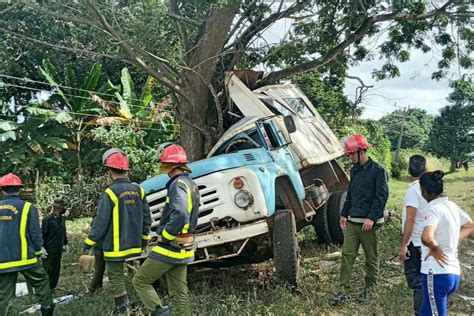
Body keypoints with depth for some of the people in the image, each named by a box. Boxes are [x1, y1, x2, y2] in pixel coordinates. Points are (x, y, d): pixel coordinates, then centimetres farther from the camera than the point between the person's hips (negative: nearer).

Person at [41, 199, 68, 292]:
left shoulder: (62, 219, 9)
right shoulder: (47, 219, -12)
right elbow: (43, 234, -12)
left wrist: (65, 243, 20)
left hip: (59, 249, 7)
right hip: (49, 250, -7)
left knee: (56, 269, 11)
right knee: (47, 270, -1)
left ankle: (52, 287, 21)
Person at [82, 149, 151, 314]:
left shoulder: (110, 193, -16)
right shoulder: (138, 190, 1)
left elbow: (101, 223, -14)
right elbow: (146, 218, 7)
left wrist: (88, 243, -1)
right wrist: (144, 238, 20)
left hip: (115, 246, -5)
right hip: (133, 244, 5)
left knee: (116, 278, 7)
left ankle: (123, 310, 13)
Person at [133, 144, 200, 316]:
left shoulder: (178, 184, -17)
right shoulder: (191, 185, 13)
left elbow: (179, 216, -31)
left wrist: (164, 236, -19)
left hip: (170, 247, -9)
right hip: (183, 249, 9)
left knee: (140, 281, 5)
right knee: (179, 294, 12)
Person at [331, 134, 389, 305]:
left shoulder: (377, 170, -9)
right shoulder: (354, 170, 13)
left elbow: (381, 196, -13)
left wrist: (372, 218, -19)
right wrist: (344, 214, 17)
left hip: (368, 223, -6)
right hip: (351, 222, 6)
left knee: (371, 258, 8)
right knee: (347, 255, 2)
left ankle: (369, 289, 23)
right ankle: (343, 291, 5)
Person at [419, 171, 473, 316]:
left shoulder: (433, 209, -17)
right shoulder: (452, 206, 8)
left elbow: (426, 238, -35)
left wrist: (436, 249, -15)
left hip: (437, 273, -8)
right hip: (454, 273, 8)